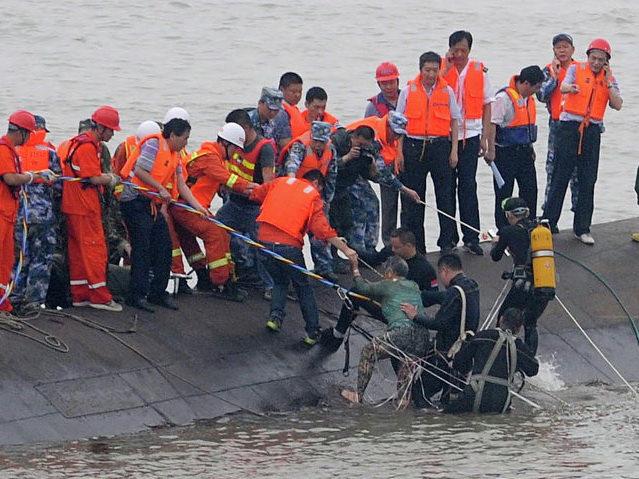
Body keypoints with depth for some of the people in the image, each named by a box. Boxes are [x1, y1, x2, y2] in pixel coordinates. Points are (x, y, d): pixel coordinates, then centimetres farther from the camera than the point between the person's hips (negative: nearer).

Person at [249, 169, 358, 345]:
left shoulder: (281, 182, 14)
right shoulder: (314, 197, 4)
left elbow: (255, 194, 15)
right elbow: (322, 229, -5)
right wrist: (345, 249, -4)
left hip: (264, 238, 4)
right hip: (288, 245, -3)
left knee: (279, 281, 26)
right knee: (303, 287, 13)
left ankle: (275, 316, 5)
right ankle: (313, 332, 13)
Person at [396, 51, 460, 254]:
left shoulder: (447, 91, 6)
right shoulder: (408, 91, 4)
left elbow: (454, 121, 10)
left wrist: (454, 151, 3)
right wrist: (399, 153, 0)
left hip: (440, 146, 0)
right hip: (414, 146, 0)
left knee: (445, 195, 1)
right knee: (413, 198, 3)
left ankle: (447, 242, 8)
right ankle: (415, 244, 10)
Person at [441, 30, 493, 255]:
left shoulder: (479, 71, 4)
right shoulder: (442, 68, 2)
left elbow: (487, 105, 9)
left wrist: (484, 137, 4)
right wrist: (447, 67, -15)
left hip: (469, 135, 0)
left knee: (468, 186, -3)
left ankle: (471, 237, -1)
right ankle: (449, 236, 14)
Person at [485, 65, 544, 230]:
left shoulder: (528, 98, 11)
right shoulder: (505, 97, -16)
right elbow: (493, 124, -18)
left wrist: (530, 148, 22)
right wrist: (491, 151, -21)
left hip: (524, 152, 8)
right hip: (506, 153, -8)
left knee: (530, 191, 9)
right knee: (503, 193, 0)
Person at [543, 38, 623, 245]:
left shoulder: (609, 78, 11)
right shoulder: (576, 69, 1)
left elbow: (617, 105, 0)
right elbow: (564, 86, -19)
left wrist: (608, 82, -7)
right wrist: (570, 87, -43)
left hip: (592, 131, 3)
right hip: (569, 127, -3)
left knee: (587, 181, 5)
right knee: (560, 177, -3)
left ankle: (582, 229, 12)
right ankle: (547, 225, 1)